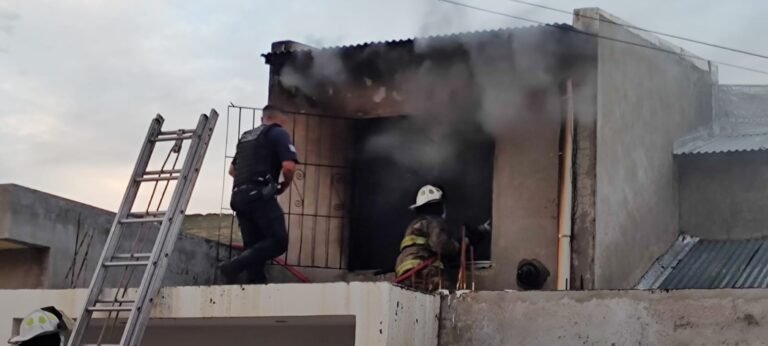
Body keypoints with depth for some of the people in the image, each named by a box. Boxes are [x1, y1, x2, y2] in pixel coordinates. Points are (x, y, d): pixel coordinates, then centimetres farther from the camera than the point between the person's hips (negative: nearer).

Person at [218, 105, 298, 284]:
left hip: (239, 196, 8)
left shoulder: (246, 136, 25)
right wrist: (285, 185, 7)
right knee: (278, 241, -11)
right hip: (260, 195, -8)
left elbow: (232, 170, 33)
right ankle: (233, 267, -24)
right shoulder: (279, 133, 2)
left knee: (253, 246, 7)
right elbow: (289, 166, -11)